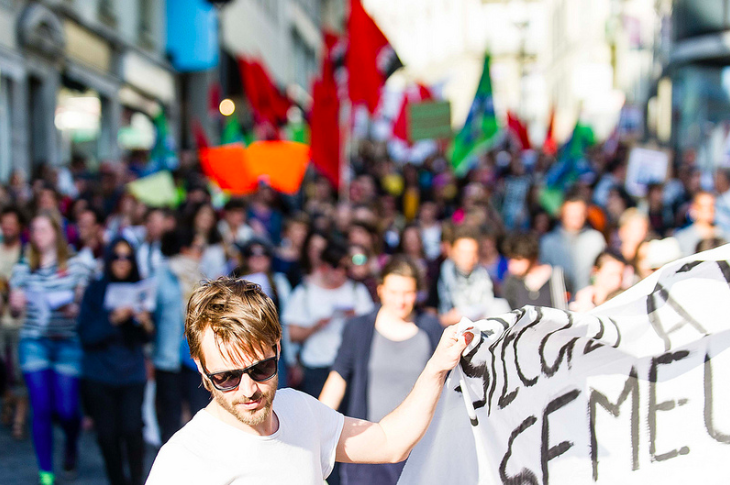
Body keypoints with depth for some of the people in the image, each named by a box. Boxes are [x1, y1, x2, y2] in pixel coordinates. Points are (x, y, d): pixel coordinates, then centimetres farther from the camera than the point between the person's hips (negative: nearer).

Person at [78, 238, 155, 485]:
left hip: (132, 374, 1)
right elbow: (86, 335, -9)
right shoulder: (95, 291, -1)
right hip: (99, 374, -1)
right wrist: (113, 320, -22)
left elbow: (146, 339, 6)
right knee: (107, 434, 1)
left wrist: (146, 324, -15)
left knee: (132, 430, -11)